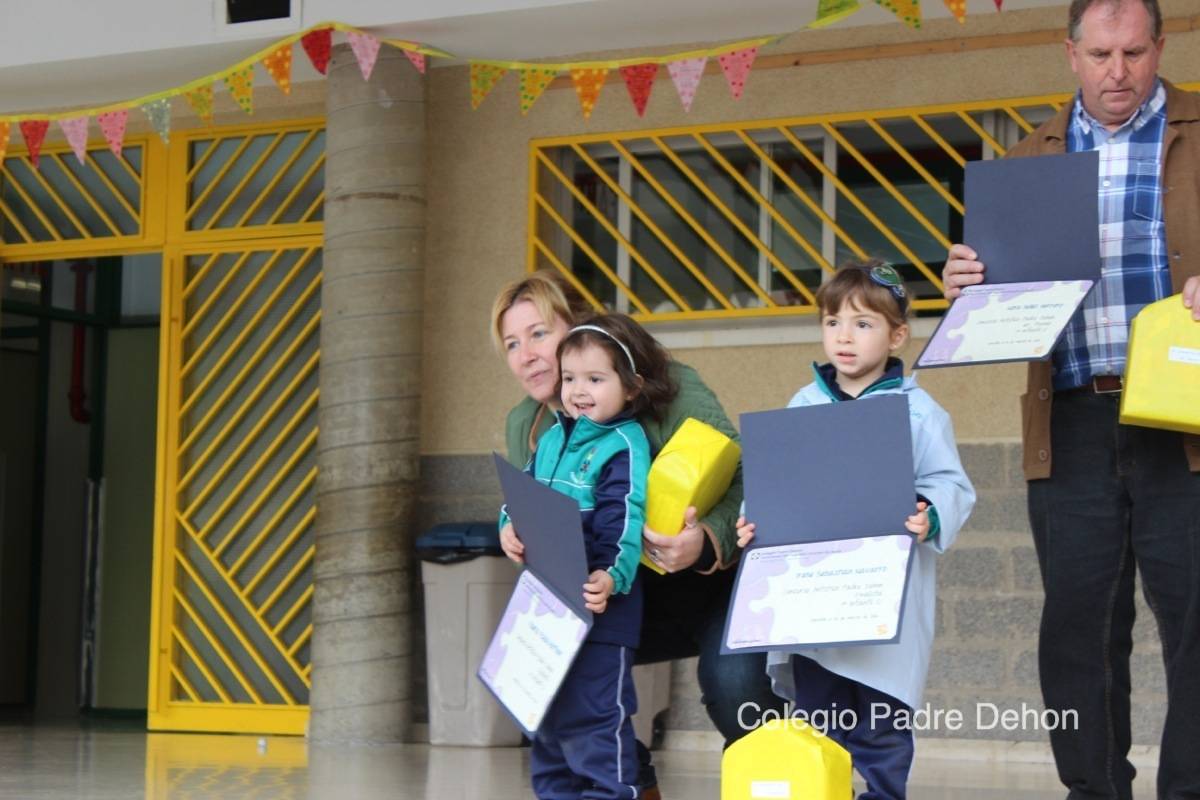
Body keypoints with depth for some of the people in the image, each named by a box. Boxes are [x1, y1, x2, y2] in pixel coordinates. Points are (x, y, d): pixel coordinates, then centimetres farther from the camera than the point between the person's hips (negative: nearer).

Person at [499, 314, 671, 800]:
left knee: (592, 715, -6)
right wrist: (510, 527, -5)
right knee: (547, 715, 17)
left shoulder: (624, 446, -11)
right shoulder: (552, 438, 13)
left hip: (597, 603, -8)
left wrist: (612, 577, -33)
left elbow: (624, 523, -19)